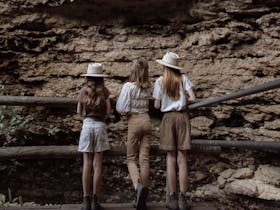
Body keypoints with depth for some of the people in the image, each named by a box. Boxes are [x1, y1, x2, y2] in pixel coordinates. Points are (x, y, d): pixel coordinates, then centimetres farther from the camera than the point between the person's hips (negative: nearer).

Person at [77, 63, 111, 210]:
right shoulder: (104, 91, -1)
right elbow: (108, 111, -2)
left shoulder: (83, 91, 3)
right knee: (97, 164, 2)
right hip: (100, 125, -1)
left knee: (87, 164, 5)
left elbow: (79, 112, 8)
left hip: (87, 125, 1)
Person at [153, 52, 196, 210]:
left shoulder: (160, 81, 1)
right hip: (182, 116, 1)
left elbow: (157, 106, 0)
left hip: (168, 117, -1)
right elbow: (193, 98, -6)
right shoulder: (183, 78, 2)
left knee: (171, 158, 5)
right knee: (182, 158, 2)